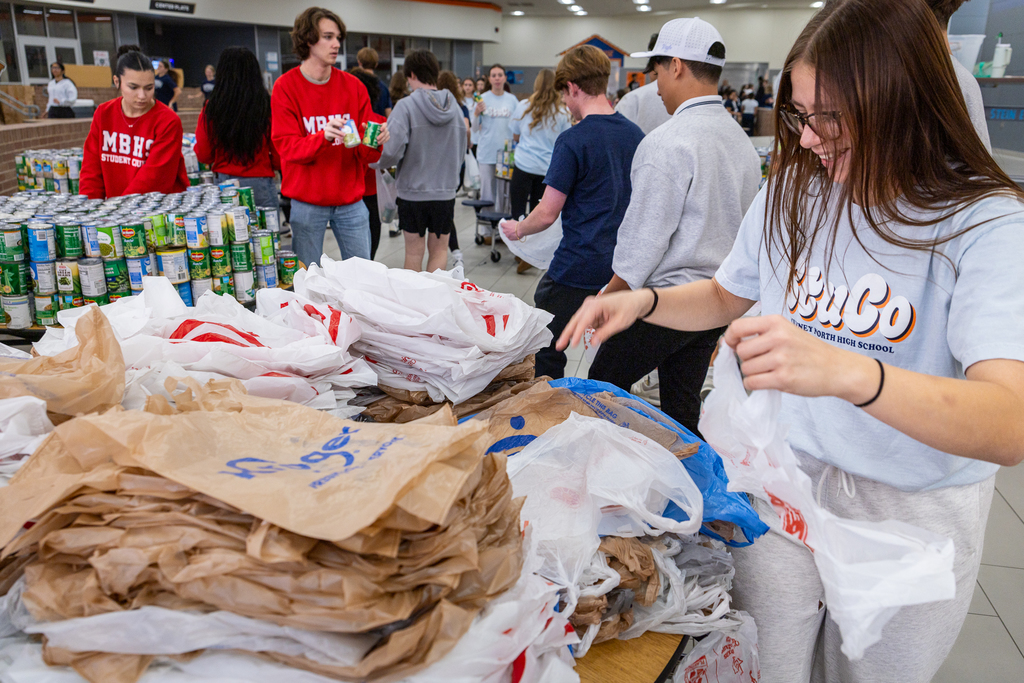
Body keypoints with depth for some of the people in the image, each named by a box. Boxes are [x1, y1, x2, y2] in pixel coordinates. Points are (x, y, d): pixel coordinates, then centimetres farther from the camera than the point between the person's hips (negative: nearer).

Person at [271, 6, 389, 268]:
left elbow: (365, 153, 4)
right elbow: (286, 146, -11)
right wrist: (323, 137, -29)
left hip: (351, 201, 3)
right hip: (307, 203, -2)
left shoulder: (353, 86, 5)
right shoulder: (286, 87, -3)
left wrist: (375, 142, -20)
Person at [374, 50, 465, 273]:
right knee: (439, 250, 12)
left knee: (414, 251, 11)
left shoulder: (406, 106, -14)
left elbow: (391, 151, -21)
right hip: (445, 191, 3)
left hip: (413, 190, -3)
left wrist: (377, 163, -1)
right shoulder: (454, 106, 1)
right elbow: (461, 151, 9)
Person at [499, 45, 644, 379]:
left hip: (576, 268, -7)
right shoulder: (636, 134, 5)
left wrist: (517, 229, 7)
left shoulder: (573, 141, -15)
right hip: (622, 268, 7)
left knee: (547, 353, 10)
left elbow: (547, 213, -12)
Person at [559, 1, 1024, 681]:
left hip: (913, 514, -2)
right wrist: (643, 301, -7)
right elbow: (727, 297, 13)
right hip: (783, 479, 3)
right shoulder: (790, 196, -4)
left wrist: (844, 371, -49)